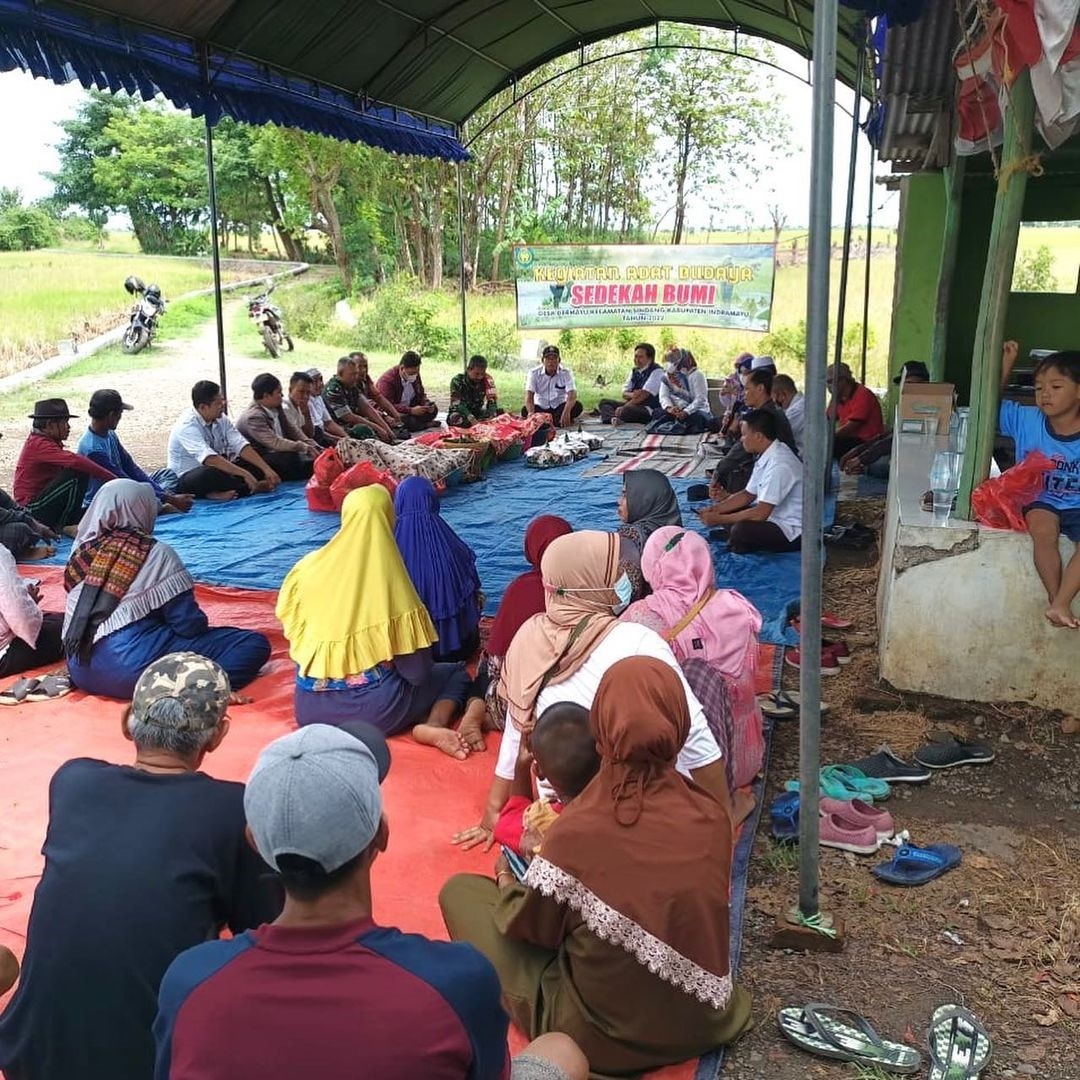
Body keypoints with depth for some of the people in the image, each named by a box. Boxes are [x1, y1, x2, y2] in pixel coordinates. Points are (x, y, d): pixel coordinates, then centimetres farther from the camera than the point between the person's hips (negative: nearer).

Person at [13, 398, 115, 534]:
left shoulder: (42, 442, 14)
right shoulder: (38, 444, -18)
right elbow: (75, 461, -31)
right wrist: (113, 478, -32)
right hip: (32, 510, -9)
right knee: (79, 473, -23)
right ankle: (66, 525, -13)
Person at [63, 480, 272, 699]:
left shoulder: (83, 550, 14)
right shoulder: (156, 553, -3)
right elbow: (188, 625, -6)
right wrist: (202, 624, 15)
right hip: (132, 665, -7)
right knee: (254, 643, -8)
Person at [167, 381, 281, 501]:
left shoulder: (221, 419, -2)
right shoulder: (186, 426, -24)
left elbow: (241, 446, -8)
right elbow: (209, 458, -36)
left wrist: (266, 469, -21)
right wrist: (245, 474, -40)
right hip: (186, 480, -7)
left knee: (255, 463, -9)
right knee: (210, 473, -40)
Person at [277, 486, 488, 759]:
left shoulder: (307, 569, -4)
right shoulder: (390, 580, -13)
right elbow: (417, 672, -11)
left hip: (310, 709, 3)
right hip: (373, 709, -3)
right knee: (457, 673, 23)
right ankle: (433, 725, -8)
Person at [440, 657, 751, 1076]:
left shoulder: (576, 832, -25)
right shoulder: (713, 816, -12)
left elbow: (529, 928, -7)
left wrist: (506, 882, 15)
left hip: (604, 1035, -5)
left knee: (460, 890, 7)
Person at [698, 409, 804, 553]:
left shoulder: (779, 465, -26)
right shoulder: (764, 456, 2)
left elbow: (761, 513, -26)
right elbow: (748, 495, 12)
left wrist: (718, 519, -18)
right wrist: (714, 509, 0)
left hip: (792, 532, -9)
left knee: (740, 529, -30)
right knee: (725, 511, 7)